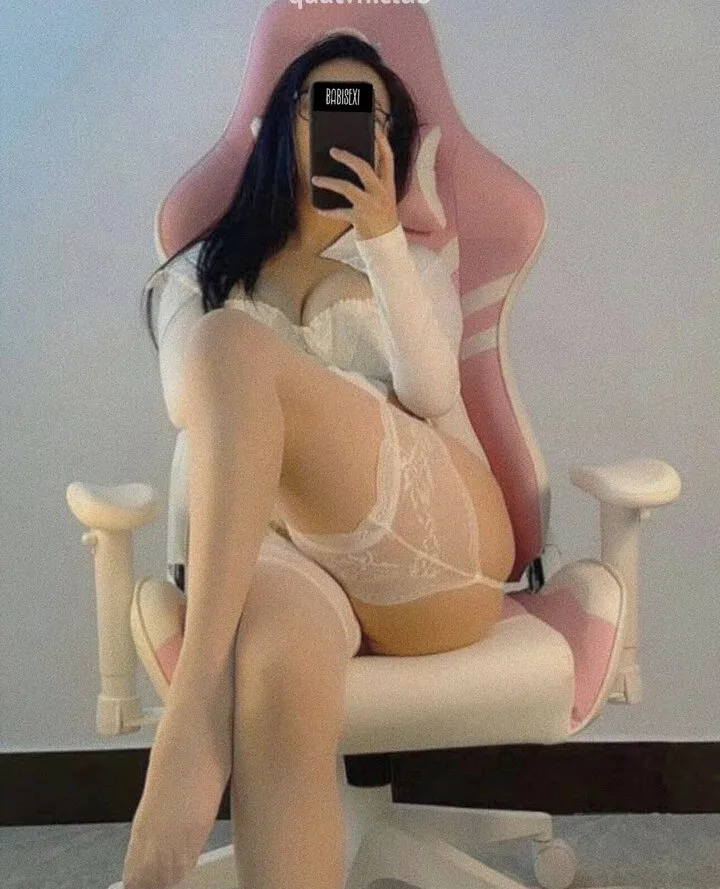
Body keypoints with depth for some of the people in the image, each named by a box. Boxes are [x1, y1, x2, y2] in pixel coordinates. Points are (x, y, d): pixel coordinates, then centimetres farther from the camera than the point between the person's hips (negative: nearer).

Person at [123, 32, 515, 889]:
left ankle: (196, 703, -33)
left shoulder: (413, 264, 24)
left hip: (432, 543, 0)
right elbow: (187, 408, 6)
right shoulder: (200, 272, 23)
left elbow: (429, 394, 2)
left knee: (231, 344, -26)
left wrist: (382, 241, -6)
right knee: (276, 672, -39)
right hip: (270, 539, 0)